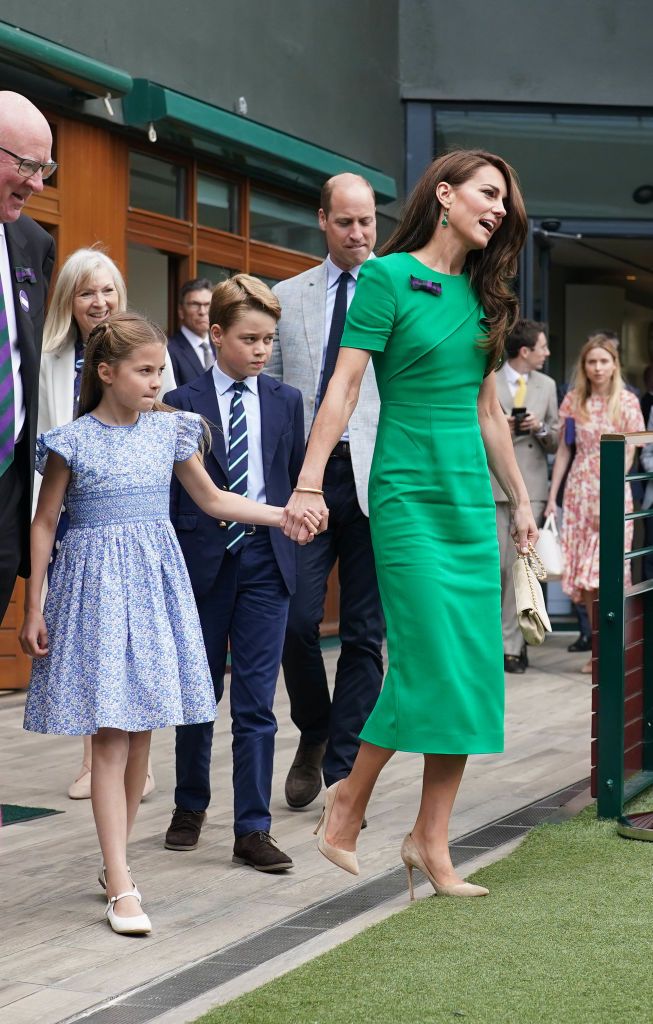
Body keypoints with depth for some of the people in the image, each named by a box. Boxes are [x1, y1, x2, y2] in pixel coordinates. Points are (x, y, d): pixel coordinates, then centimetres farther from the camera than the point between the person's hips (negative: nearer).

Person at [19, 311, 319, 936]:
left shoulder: (168, 432, 6)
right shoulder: (73, 440, -5)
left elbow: (212, 499, 18)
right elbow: (44, 525, 0)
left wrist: (284, 515, 9)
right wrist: (34, 609, -1)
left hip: (155, 581, 4)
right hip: (96, 584, -4)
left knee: (141, 732, 7)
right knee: (110, 735, -8)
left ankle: (114, 862, 21)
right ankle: (122, 885, -9)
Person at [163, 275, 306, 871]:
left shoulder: (286, 401, 7)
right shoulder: (183, 405, -1)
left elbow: (296, 478, 10)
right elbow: (171, 491, -1)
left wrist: (291, 534, 0)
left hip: (265, 560, 1)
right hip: (203, 561, -1)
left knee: (257, 700, -2)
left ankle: (253, 828, 1)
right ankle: (191, 806, 29)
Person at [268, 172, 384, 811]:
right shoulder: (287, 298, 12)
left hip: (377, 480, -1)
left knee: (364, 635, 2)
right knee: (297, 619, -6)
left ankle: (343, 772, 11)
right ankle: (313, 737, 21)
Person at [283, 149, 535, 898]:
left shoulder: (479, 295, 15)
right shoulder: (388, 277, -5)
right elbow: (343, 387, -10)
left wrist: (519, 497, 21)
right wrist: (308, 485, -17)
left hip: (472, 498, 7)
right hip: (410, 492, -7)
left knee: (475, 668, 1)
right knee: (430, 661, -11)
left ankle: (431, 842, 8)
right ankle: (349, 800, 10)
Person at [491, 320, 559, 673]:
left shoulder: (547, 386, 13)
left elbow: (555, 443, 14)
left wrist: (540, 427, -7)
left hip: (530, 487, 2)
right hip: (493, 485, -2)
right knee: (496, 567, -3)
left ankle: (511, 646, 1)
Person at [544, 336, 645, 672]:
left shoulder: (627, 401, -2)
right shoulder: (574, 399, 7)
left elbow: (627, 455, -5)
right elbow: (563, 449, 10)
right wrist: (552, 496, 6)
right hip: (579, 491, 3)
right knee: (583, 576, 2)